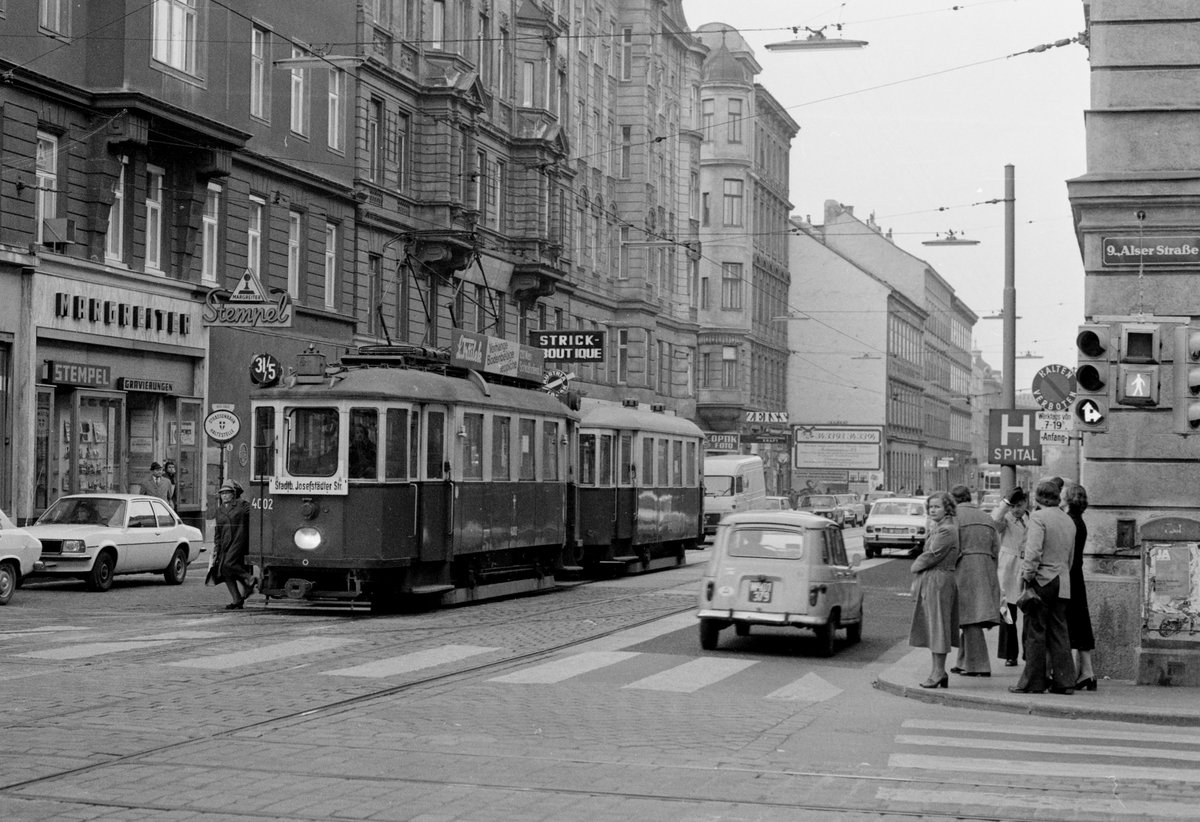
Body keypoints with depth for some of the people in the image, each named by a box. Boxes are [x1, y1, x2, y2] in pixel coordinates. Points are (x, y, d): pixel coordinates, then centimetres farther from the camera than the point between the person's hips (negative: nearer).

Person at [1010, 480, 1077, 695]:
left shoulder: (1038, 517, -8)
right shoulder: (1069, 521, 16)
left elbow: (1033, 551, -18)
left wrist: (1027, 577, -14)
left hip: (1041, 580, -7)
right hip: (1062, 583, 7)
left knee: (1035, 633, -2)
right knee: (1059, 632, 9)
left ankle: (1032, 682, 0)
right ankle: (1064, 681, 7)